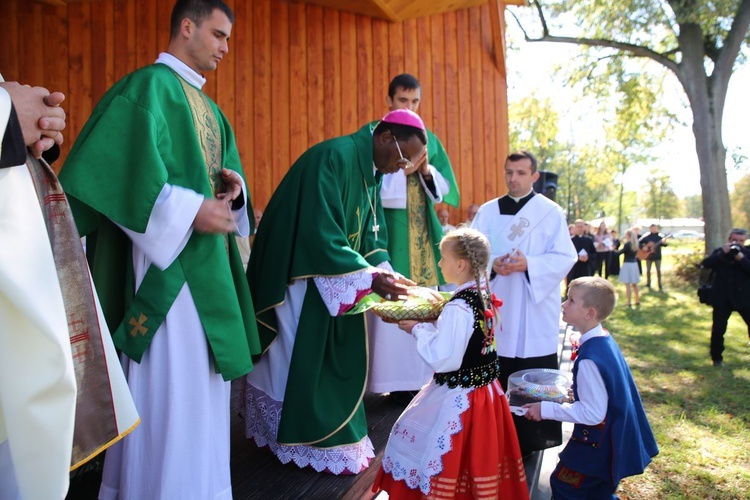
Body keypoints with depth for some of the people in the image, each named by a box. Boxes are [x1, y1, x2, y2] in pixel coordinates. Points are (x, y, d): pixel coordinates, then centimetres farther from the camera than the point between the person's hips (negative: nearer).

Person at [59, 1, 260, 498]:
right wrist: (189, 210, -21)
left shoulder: (209, 108, 20)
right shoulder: (148, 86, -6)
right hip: (168, 261, -9)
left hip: (208, 262, 9)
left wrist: (233, 188, 0)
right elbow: (113, 167, -18)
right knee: (172, 385, -4)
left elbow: (225, 174, 24)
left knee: (203, 381, 14)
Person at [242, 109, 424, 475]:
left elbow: (369, 236, 8)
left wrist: (385, 272, -7)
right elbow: (321, 238, -29)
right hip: (302, 278, -9)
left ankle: (332, 435, 28)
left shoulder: (372, 172, 6)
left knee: (337, 357, 14)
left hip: (333, 284, 9)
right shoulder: (334, 158, -23)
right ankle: (310, 444, 17)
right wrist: (369, 278, -28)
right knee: (306, 360, 1)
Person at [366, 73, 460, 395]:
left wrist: (426, 170, -8)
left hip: (423, 234, 5)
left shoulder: (429, 139, 15)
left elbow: (445, 187, 11)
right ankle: (391, 380, 5)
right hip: (387, 231, -4)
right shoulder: (372, 134, 1)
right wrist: (402, 170, -16)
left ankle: (421, 378, 17)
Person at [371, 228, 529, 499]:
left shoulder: (458, 308, -26)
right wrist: (431, 321, 5)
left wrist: (418, 329, -15)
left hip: (458, 399, -9)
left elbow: (442, 360, -26)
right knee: (480, 463, 24)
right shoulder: (485, 296, 1)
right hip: (484, 391, 9)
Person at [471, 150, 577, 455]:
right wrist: (492, 264, -16)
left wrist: (528, 264, -20)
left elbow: (565, 257, -4)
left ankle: (533, 437, 17)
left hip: (536, 308, -2)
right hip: (497, 306, 2)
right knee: (495, 375, 7)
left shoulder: (551, 212, 2)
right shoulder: (487, 211, 9)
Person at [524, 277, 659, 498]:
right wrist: (569, 393, 10)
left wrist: (545, 409, -23)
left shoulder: (590, 358, -30)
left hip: (598, 444, -9)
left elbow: (592, 413, -27)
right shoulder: (605, 340, -1)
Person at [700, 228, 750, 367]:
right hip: (722, 298, 0)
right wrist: (723, 253, -21)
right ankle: (717, 358, 18)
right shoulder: (719, 251, 3)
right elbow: (705, 264, -13)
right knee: (718, 330, 2)